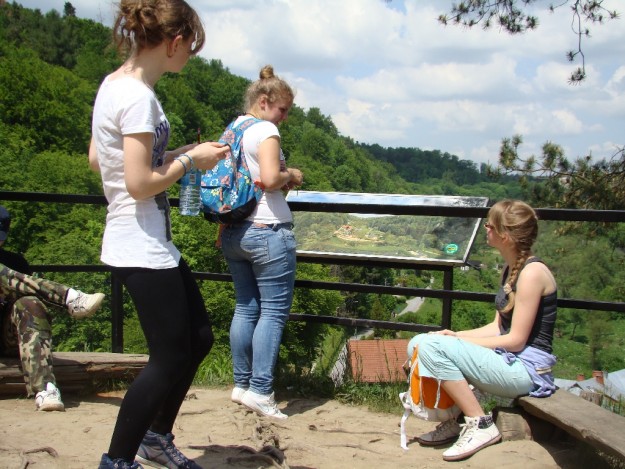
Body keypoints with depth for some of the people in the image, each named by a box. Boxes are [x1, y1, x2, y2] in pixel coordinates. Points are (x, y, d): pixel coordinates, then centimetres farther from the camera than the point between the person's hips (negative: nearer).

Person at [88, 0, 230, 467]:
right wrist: (190, 160, -9)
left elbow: (97, 158, 15)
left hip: (151, 245, 10)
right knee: (170, 359, 3)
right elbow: (140, 183, -24)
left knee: (198, 337, 19)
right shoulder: (138, 96, -20)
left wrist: (177, 154, 11)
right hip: (144, 251, -10)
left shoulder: (114, 84, 8)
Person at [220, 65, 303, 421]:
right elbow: (270, 178, -23)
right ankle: (260, 390, -3)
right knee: (274, 312, -2)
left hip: (233, 232, 9)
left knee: (246, 308, 14)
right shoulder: (265, 130, -10)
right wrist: (291, 175, -4)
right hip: (267, 231, -9)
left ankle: (242, 384, 21)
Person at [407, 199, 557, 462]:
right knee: (417, 344, 4)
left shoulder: (532, 272, -18)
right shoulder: (511, 268, 11)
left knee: (432, 346, -24)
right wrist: (455, 336, -1)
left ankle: (480, 425, -14)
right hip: (508, 360, 9)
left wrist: (459, 342, -12)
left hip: (527, 368, -9)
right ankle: (451, 422, 7)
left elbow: (516, 340, -19)